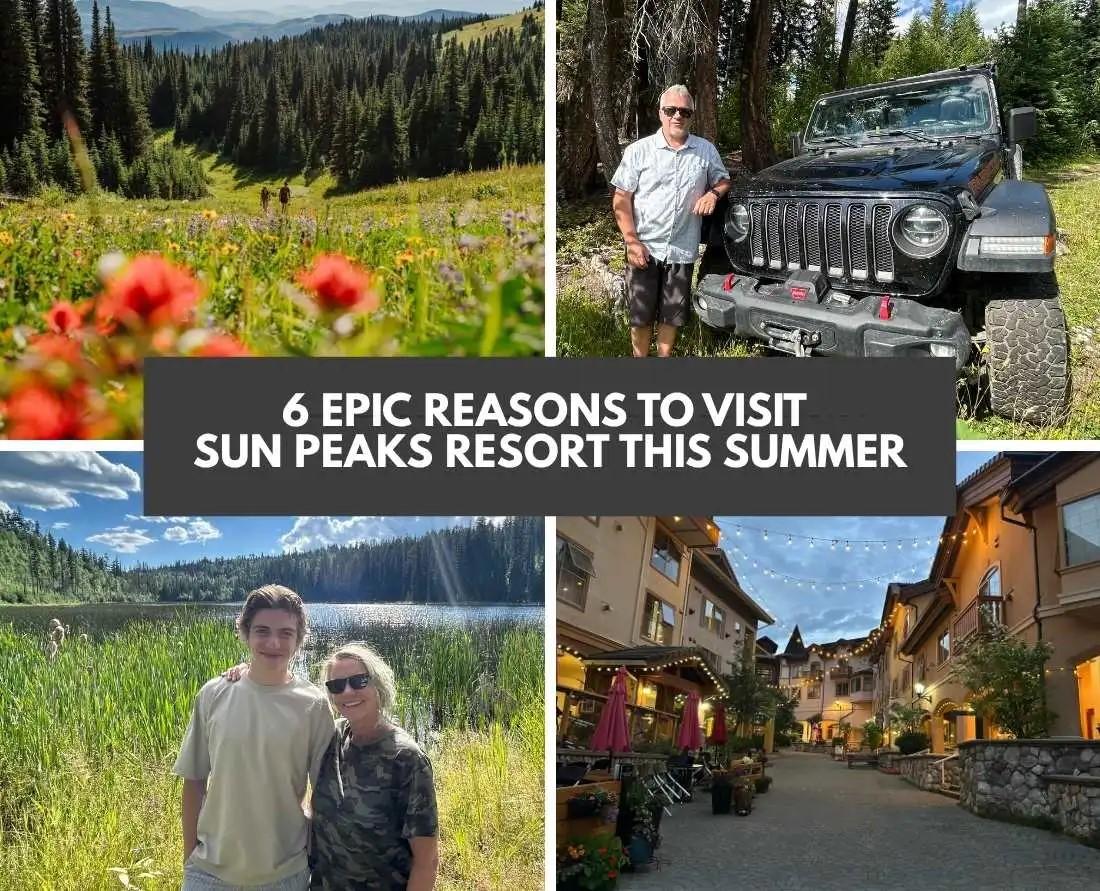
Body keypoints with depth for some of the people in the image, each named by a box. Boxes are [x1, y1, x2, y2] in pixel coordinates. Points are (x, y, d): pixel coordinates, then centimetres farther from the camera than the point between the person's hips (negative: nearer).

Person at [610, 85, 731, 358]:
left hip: (682, 250, 2)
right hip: (644, 248, -2)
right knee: (641, 315, 4)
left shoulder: (706, 150, 3)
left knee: (672, 315, 10)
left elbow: (723, 180, 18)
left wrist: (713, 193, -7)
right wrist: (632, 241, -13)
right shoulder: (638, 151, -5)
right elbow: (621, 199, -4)